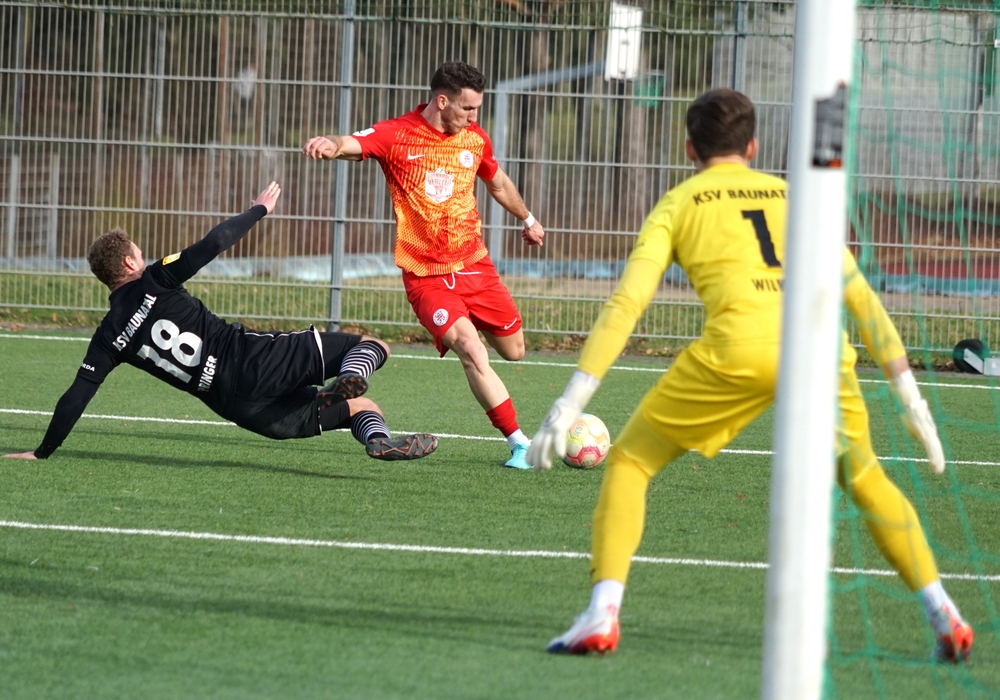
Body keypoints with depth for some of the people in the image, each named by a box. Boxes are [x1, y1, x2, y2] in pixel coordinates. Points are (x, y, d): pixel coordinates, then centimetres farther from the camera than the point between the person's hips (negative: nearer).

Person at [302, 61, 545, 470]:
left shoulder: (474, 140, 4)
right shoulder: (396, 136, -11)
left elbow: (497, 183, 24)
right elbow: (355, 144, -31)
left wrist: (527, 219, 40)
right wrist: (332, 145, -55)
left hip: (474, 264, 5)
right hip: (426, 275, -5)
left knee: (513, 350, 13)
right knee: (470, 351, -21)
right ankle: (519, 443, -14)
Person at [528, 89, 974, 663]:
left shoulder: (677, 205, 20)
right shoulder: (795, 196, 28)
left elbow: (627, 303, 8)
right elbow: (861, 296, 25)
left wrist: (571, 403, 4)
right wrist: (909, 394, 27)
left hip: (740, 349, -3)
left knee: (629, 463, 13)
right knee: (867, 481, 26)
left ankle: (602, 614, -4)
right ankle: (946, 619, 17)